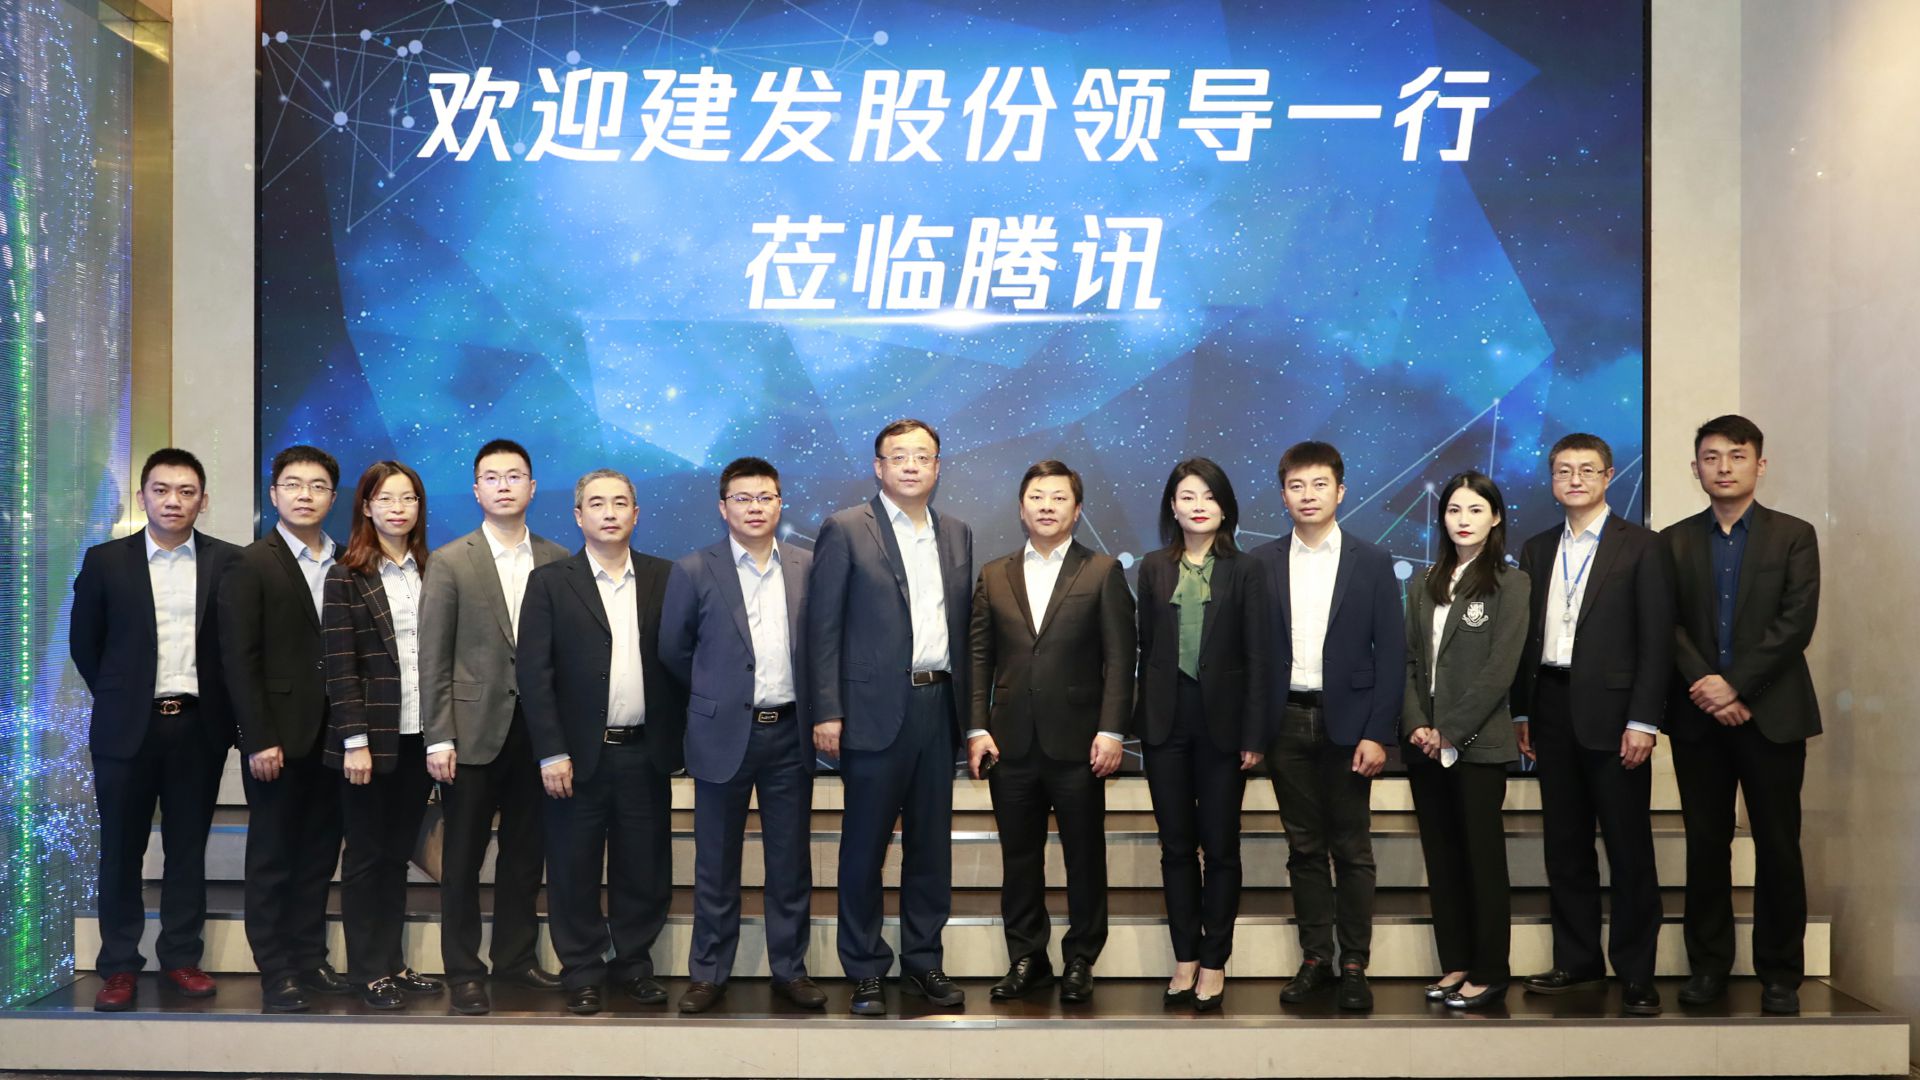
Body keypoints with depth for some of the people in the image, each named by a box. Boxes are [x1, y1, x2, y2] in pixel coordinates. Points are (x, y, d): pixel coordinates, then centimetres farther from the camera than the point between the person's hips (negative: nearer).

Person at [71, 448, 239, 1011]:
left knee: (188, 849, 7)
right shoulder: (105, 561, 1)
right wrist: (118, 696, 8)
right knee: (122, 851, 5)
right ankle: (119, 966, 14)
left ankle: (181, 958, 17)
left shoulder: (229, 562, 1)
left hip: (199, 727, 0)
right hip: (127, 727, 0)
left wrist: (218, 704, 4)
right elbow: (84, 643, 8)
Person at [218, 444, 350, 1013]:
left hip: (331, 735, 5)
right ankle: (276, 973, 11)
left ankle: (310, 961, 21)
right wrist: (259, 740, -14)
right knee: (271, 858, 4)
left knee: (318, 856, 11)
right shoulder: (251, 564, -4)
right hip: (278, 736, -4)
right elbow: (239, 660, -9)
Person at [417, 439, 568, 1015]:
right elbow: (433, 658, -4)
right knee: (463, 858, 5)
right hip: (475, 730, -2)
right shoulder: (449, 563, -1)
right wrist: (438, 739, -9)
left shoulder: (558, 562, 5)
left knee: (526, 853, 12)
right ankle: (463, 971, 15)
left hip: (537, 730, 3)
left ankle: (515, 955, 26)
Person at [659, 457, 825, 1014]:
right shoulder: (694, 572, -3)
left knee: (791, 862, 9)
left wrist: (808, 704, 8)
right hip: (724, 734, -2)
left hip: (789, 734, 2)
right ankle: (709, 973, 18)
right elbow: (672, 650, 5)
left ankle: (790, 968, 21)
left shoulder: (807, 568, 4)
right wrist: (715, 695, 11)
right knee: (716, 864, 7)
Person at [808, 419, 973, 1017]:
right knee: (865, 846, 3)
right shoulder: (845, 530, -2)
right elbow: (823, 627, -5)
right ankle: (865, 972, 14)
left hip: (939, 705, 5)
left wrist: (967, 707, 8)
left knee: (932, 844, 11)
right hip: (876, 709, -5)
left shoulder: (958, 534, 12)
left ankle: (922, 962, 23)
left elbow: (963, 625, 14)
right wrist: (828, 713, -11)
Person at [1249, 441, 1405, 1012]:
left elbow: (1390, 653, -1)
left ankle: (1354, 965, 10)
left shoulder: (1372, 563, 2)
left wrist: (1378, 733, -9)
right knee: (1304, 848, 8)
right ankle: (1315, 958, 16)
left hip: (1347, 723, -2)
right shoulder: (1261, 563, 6)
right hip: (1286, 723, 2)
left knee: (1352, 850, 3)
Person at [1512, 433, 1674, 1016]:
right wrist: (1521, 712, 8)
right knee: (1565, 846, 10)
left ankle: (1635, 973, 8)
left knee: (1629, 847, 0)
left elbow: (1656, 639, -6)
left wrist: (1643, 721, -12)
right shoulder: (1537, 550, 14)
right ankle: (1577, 961, 20)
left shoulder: (1641, 547, -1)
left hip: (1611, 714, -5)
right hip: (1552, 712, 5)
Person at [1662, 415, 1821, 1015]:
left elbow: (1796, 621, -7)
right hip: (1699, 716, 2)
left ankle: (1780, 973, 11)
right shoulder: (1674, 542, 8)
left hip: (1772, 712, -1)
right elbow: (1668, 626, 0)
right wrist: (1707, 688, -14)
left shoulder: (1794, 536, 4)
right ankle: (1708, 964, 16)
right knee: (1706, 843, 6)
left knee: (1777, 846, 2)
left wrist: (1736, 686, -15)